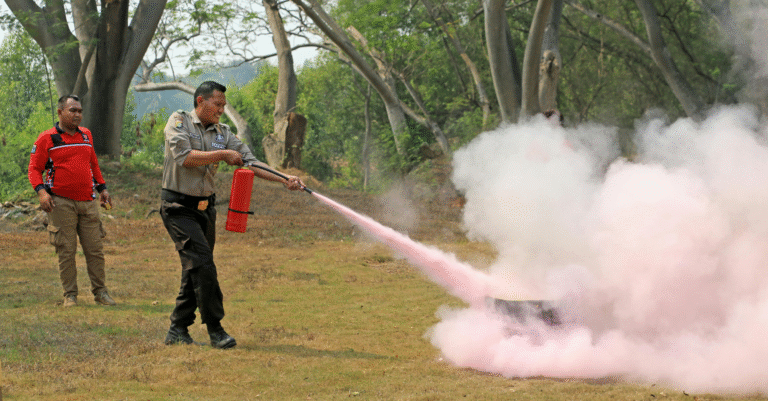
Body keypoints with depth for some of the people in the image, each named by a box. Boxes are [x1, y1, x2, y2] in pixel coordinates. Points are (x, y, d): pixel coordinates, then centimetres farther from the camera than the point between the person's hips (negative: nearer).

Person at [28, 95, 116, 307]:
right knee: (66, 250, -2)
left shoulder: (86, 135, 15)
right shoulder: (47, 138, -1)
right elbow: (34, 169, -2)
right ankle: (70, 294, 5)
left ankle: (100, 291, 12)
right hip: (61, 202, -4)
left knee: (95, 249, 3)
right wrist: (41, 191, -17)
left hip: (88, 202, 4)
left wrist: (102, 188, 21)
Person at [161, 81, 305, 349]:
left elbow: (249, 162, 3)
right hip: (179, 207, -7)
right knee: (202, 263, -17)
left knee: (195, 271, 7)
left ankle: (177, 331, 15)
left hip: (205, 208, 7)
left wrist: (284, 179, -8)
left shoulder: (222, 133, 11)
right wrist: (222, 155, -15)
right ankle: (215, 330, -15)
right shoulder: (179, 122, -4)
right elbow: (184, 157, -19)